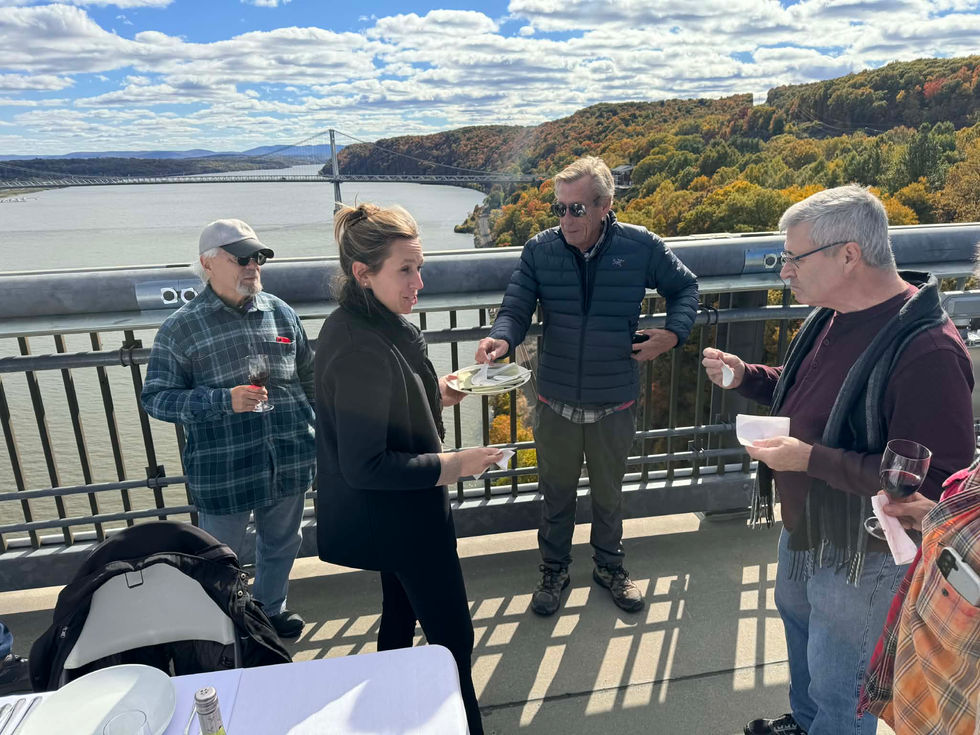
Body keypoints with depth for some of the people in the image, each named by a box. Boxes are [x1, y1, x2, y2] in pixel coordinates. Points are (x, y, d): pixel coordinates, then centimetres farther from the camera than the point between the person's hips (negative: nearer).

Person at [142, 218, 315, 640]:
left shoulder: (280, 312, 4)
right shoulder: (180, 328, -7)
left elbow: (309, 376, 13)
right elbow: (155, 398, -8)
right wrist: (223, 401, -22)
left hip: (290, 462, 4)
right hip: (223, 473, -4)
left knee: (282, 544, 22)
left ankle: (271, 610, 48)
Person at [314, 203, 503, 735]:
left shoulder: (362, 323, -1)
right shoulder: (362, 348, -31)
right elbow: (363, 466, -29)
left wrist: (432, 393, 4)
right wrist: (447, 466, -22)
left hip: (391, 513, 10)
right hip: (401, 515, -10)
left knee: (401, 613, 28)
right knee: (452, 637, 6)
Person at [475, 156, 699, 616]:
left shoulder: (641, 246, -8)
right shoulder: (540, 250, -7)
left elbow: (685, 287, 8)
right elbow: (516, 309, -11)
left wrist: (674, 332, -10)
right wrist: (501, 339, -33)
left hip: (615, 404, 0)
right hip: (556, 402, 0)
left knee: (609, 493, 21)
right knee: (556, 492, 17)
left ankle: (609, 565, 46)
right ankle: (554, 569, 41)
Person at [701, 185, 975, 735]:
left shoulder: (927, 349, -31)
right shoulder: (834, 316, -3)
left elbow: (935, 482, -31)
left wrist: (812, 459, -33)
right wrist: (744, 376, -3)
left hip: (861, 555, -9)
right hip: (804, 528, 9)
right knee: (797, 618, 31)